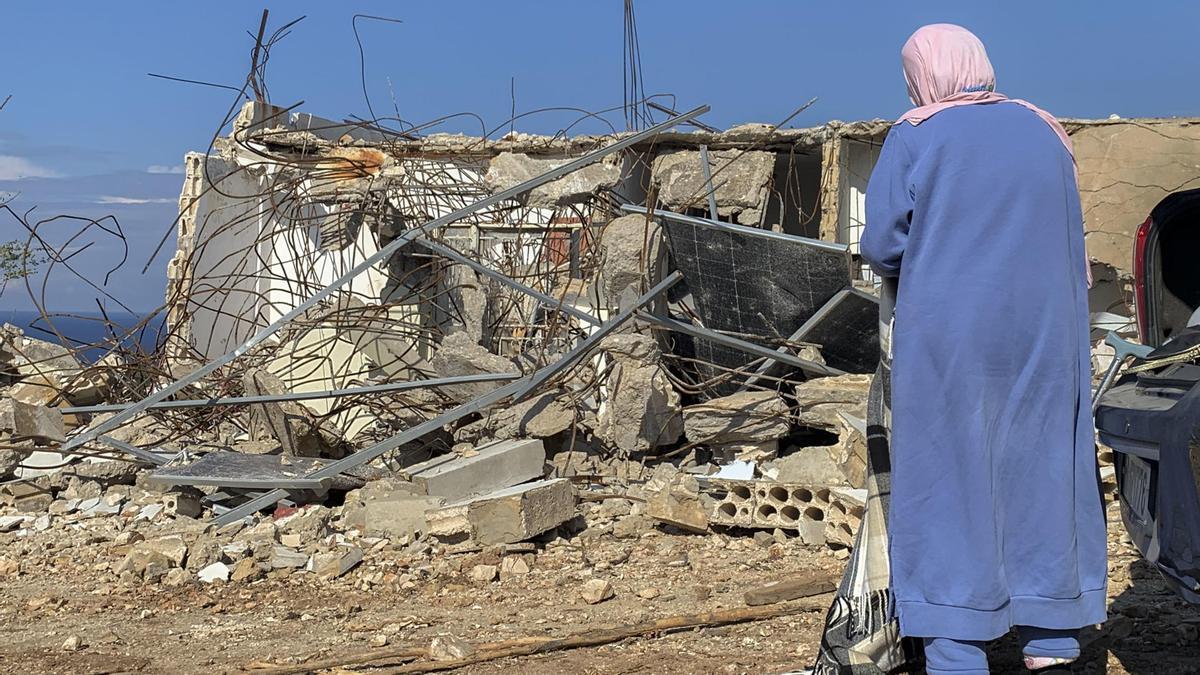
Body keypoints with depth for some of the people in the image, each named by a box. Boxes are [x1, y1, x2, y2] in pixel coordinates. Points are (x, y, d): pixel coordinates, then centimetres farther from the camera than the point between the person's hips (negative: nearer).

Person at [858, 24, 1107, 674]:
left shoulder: (914, 137, -5)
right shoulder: (1045, 133, 9)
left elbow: (881, 242, -8)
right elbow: (1067, 242, 15)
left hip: (946, 337, -4)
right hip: (1044, 335, 4)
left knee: (948, 483, 3)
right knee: (1041, 474, 12)